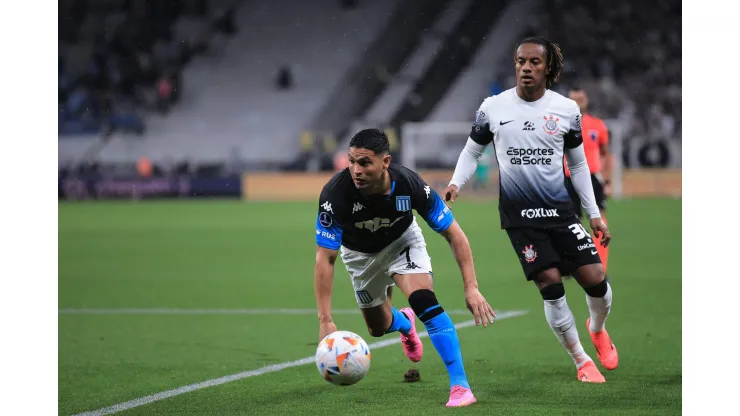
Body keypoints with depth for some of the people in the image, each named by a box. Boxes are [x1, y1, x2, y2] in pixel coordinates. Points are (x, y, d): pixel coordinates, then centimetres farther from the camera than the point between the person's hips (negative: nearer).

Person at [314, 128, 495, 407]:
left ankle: (460, 386, -22)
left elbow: (454, 234, -24)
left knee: (423, 299, -26)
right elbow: (325, 259, -34)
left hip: (402, 240, -1)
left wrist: (471, 288, -32)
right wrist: (325, 321, -40)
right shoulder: (335, 193, -38)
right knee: (378, 327, 14)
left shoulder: (409, 184, -36)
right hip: (360, 253, 1)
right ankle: (404, 322, 54)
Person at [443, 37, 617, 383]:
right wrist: (456, 183, -7)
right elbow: (472, 152, 11)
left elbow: (578, 165, 10)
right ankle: (581, 361, 9)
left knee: (595, 280, -6)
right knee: (550, 285, -8)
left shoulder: (567, 110, 1)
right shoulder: (492, 108, -2)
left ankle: (597, 328, 30)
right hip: (519, 214, -1)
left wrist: (594, 214, 9)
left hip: (560, 210, 1)